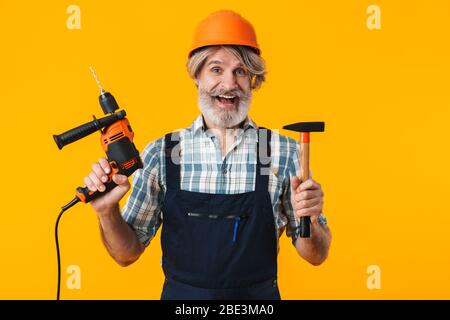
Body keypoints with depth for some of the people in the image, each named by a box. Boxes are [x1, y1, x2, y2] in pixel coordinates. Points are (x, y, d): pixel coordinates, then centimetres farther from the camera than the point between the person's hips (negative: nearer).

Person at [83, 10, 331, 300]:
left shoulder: (285, 152, -8)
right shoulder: (160, 153, -7)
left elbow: (315, 255, -2)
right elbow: (128, 253, 0)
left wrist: (310, 220, -21)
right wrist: (108, 212, -18)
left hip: (258, 297, 0)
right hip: (181, 295, 1)